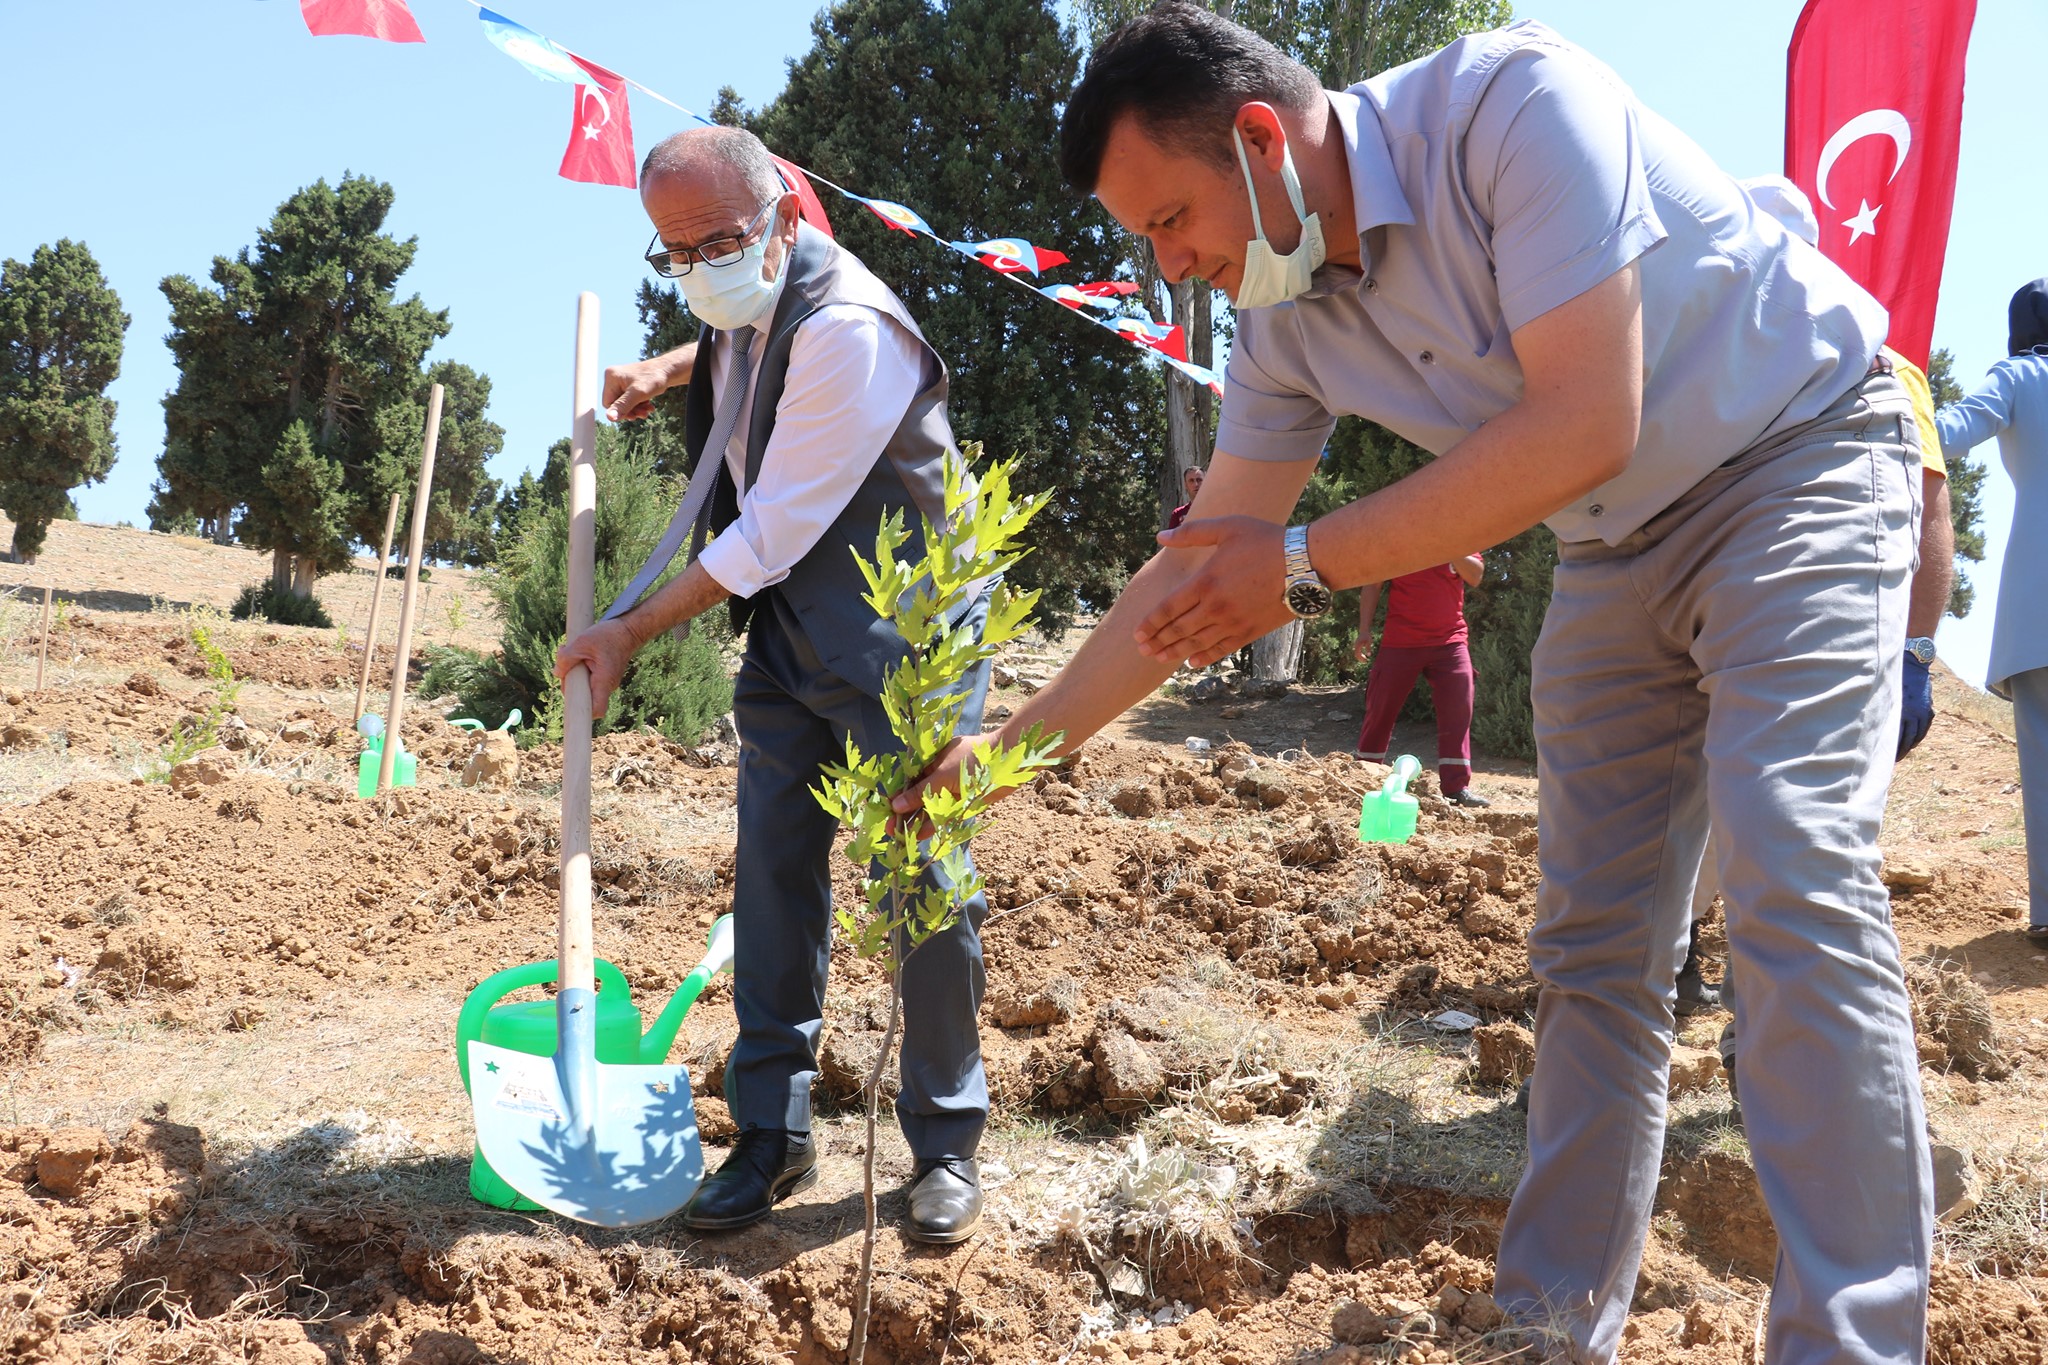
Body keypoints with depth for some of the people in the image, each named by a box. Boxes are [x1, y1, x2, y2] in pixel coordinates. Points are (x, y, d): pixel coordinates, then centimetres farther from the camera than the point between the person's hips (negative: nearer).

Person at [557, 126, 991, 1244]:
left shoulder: (846, 328, -23)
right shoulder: (747, 303, 6)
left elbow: (771, 534, -22)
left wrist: (633, 630, -15)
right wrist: (665, 370, 15)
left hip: (903, 638, -8)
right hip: (788, 636, 8)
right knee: (771, 871, 5)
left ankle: (947, 1143, 11)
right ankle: (772, 1135, 15)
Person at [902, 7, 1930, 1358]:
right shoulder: (1287, 321, -5)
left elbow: (1585, 425, -31)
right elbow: (1204, 569, 2)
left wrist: (1306, 565, -26)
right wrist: (1016, 740, 3)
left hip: (1803, 458, -6)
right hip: (1621, 551, 7)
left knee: (1791, 878, -22)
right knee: (1592, 945, 4)